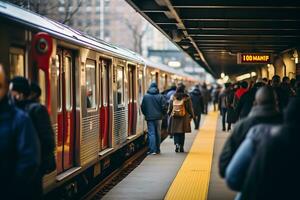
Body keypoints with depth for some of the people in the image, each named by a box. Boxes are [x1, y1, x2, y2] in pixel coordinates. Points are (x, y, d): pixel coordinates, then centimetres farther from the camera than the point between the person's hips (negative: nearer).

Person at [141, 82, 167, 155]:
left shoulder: (145, 96, -2)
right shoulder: (160, 96, -3)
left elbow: (142, 107, 2)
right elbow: (164, 107, -5)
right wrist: (162, 114, 12)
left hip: (149, 117, -1)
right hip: (158, 117, 1)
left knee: (151, 133, -2)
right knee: (158, 133, 11)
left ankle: (152, 150, -11)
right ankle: (157, 149, 18)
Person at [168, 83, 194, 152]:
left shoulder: (173, 97, -1)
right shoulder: (186, 98, -6)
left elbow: (170, 108, 6)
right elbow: (190, 108, -2)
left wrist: (169, 114, 19)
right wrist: (191, 116, 10)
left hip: (174, 117, 1)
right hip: (184, 118, -1)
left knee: (175, 132, 7)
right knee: (182, 133, 10)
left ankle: (176, 144, -15)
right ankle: (181, 147, 12)